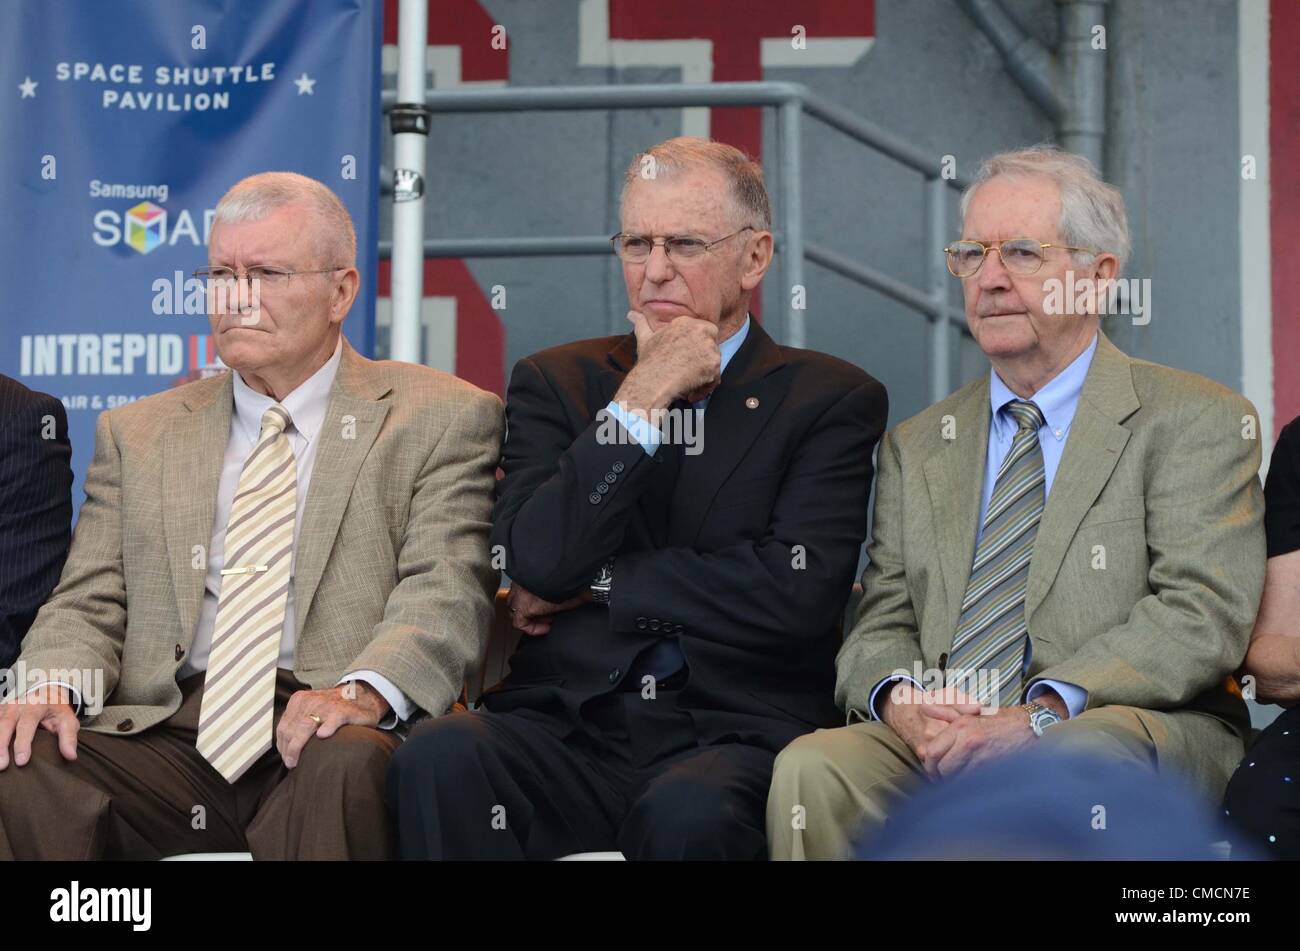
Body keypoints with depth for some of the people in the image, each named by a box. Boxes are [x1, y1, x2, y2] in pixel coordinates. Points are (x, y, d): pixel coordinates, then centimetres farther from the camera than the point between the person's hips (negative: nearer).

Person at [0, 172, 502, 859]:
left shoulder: (443, 419, 10)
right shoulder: (136, 435, 22)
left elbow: (443, 594, -3)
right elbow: (90, 602, 14)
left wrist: (363, 692, -24)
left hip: (326, 733, -3)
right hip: (168, 724, 3)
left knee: (345, 766, -38)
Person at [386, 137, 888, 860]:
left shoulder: (834, 400, 7)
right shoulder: (555, 383, 14)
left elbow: (798, 591, -8)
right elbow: (538, 564, -3)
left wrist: (596, 584, -2)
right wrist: (641, 399, -6)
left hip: (733, 732, -2)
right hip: (567, 730, 3)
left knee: (690, 811, -37)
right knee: (439, 758, -29)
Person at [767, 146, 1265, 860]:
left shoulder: (1196, 420, 5)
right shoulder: (916, 446, 22)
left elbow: (1201, 613, -8)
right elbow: (882, 623, 16)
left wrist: (1042, 711, -20)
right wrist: (899, 698, -10)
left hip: (1135, 728, -4)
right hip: (936, 741, 4)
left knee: (1075, 757, -39)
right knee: (810, 769, -27)